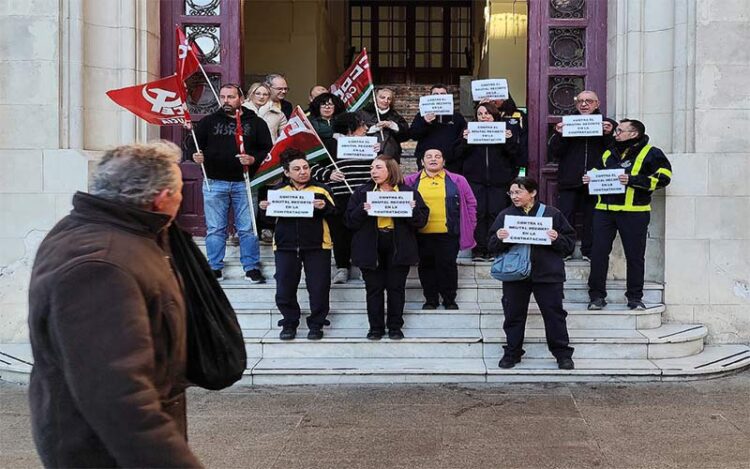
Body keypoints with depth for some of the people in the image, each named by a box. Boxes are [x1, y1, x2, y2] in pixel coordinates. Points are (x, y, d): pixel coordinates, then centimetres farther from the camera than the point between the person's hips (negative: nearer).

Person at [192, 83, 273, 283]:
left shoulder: (256, 123, 5)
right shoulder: (209, 121, 10)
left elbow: (268, 150, 2)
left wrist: (254, 159, -16)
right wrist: (197, 156, -11)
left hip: (244, 183, -1)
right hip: (214, 183, 2)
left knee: (247, 228, 1)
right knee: (215, 229, 6)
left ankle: (252, 268, 9)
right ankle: (215, 268, 15)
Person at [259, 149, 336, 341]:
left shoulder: (320, 189, 2)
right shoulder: (278, 190, 6)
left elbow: (334, 215, -9)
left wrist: (324, 208, -29)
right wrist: (264, 209, -15)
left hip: (317, 246, -1)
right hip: (285, 246, 1)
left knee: (318, 289, 1)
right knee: (284, 289, 4)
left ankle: (316, 324, 17)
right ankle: (289, 323, 21)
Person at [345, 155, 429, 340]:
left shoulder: (408, 192, 5)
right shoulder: (362, 192, 7)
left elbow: (421, 221, 1)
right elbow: (350, 221, 0)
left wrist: (412, 210, -18)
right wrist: (363, 210, -18)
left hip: (398, 248, -1)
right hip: (371, 249, 1)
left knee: (396, 288, 5)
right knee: (374, 288, 4)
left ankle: (395, 327, 16)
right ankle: (376, 327, 14)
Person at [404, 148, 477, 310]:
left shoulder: (457, 181, 6)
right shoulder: (410, 181, 6)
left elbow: (471, 203, 10)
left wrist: (469, 227, 5)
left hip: (448, 234, -1)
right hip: (422, 234, 1)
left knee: (447, 266, 3)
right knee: (426, 266, 9)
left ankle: (449, 300, 17)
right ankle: (430, 299, 21)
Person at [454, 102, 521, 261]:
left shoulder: (504, 131, 10)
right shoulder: (470, 131, 12)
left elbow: (515, 156, 3)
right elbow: (457, 154, 5)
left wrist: (509, 141, -12)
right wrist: (465, 140, -12)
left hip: (498, 180, 0)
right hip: (475, 180, 1)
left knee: (495, 213, -4)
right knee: (477, 213, -4)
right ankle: (478, 249, 0)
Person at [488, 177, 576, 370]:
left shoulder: (552, 214, 2)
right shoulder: (505, 215, 7)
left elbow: (570, 243, 3)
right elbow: (492, 245, 7)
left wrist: (557, 239, -17)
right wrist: (498, 238, -15)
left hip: (547, 274, -2)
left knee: (554, 314, 2)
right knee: (514, 315, 8)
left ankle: (563, 354, 12)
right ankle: (512, 353, 20)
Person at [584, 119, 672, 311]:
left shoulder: (651, 154, 1)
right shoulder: (609, 153, 19)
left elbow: (663, 177, -10)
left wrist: (632, 180, -17)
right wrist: (590, 179, 8)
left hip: (634, 212, -4)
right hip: (604, 210, 4)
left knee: (635, 255, 2)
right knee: (598, 252, 0)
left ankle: (635, 297, 14)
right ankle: (597, 296, 8)